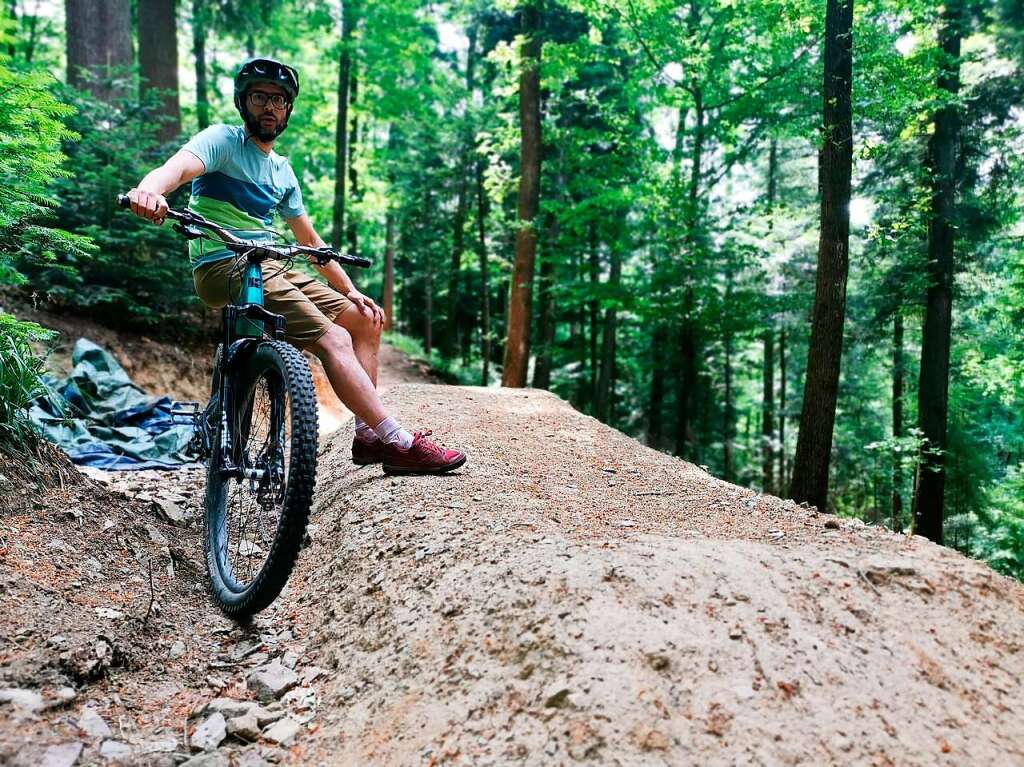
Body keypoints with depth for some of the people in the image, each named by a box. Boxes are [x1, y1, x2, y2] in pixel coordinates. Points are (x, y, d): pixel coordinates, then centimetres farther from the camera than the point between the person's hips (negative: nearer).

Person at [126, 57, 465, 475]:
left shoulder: (282, 171, 21)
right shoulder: (223, 140, -1)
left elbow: (310, 241, 24)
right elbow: (177, 166, -23)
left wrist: (351, 291, 16)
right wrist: (148, 189, -46)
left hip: (271, 269, 9)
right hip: (226, 267, -9)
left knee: (366, 320, 5)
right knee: (334, 340, -21)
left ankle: (368, 435, 3)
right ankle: (399, 443, -20)